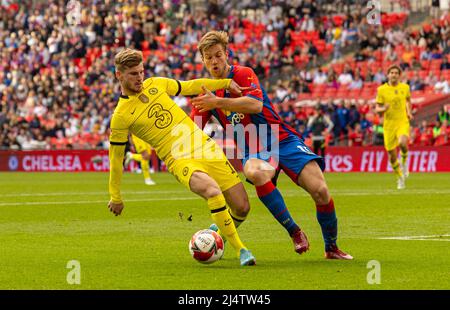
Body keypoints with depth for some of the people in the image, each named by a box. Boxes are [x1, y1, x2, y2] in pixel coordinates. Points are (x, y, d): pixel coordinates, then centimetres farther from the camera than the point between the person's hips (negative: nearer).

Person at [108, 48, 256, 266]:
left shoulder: (156, 84, 9)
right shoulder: (121, 115, -4)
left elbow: (189, 87, 26)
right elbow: (115, 158, 4)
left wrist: (226, 83, 24)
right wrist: (115, 197, 10)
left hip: (205, 147, 6)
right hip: (180, 160, -6)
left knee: (242, 208, 0)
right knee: (213, 190, -36)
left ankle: (218, 232, 35)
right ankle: (240, 249, -23)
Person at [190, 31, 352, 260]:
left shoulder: (243, 74, -6)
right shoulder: (206, 92, 9)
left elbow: (256, 104, -26)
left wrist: (217, 102, -30)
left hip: (283, 140, -2)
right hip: (253, 152, 2)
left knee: (320, 190, -20)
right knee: (255, 173, -38)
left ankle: (331, 248, 4)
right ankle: (294, 232, -27)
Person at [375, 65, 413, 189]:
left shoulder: (405, 87, 4)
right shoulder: (381, 90, -1)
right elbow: (377, 109, 2)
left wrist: (409, 112, 9)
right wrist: (383, 109, -20)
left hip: (403, 122, 0)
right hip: (388, 124, 0)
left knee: (402, 143, -31)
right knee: (392, 154, 2)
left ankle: (404, 162, 2)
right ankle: (400, 178, 25)